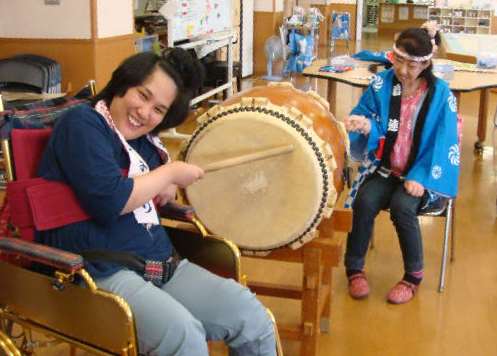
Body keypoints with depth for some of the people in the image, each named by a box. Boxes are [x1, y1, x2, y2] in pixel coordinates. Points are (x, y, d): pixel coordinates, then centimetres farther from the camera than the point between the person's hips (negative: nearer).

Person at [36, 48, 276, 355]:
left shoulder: (144, 139, 18)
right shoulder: (82, 124, -7)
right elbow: (110, 201, -20)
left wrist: (168, 189, 7)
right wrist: (170, 173, -6)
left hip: (161, 264, 8)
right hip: (98, 272, -8)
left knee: (253, 319, -4)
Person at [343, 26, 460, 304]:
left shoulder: (440, 93, -9)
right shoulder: (381, 84, -3)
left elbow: (443, 142, -10)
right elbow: (365, 115, -3)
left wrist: (420, 177, -19)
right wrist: (364, 125, -29)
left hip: (421, 173, -2)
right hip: (385, 167, 3)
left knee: (401, 206, -30)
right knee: (365, 202, -25)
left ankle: (414, 276, -7)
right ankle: (355, 269, -3)